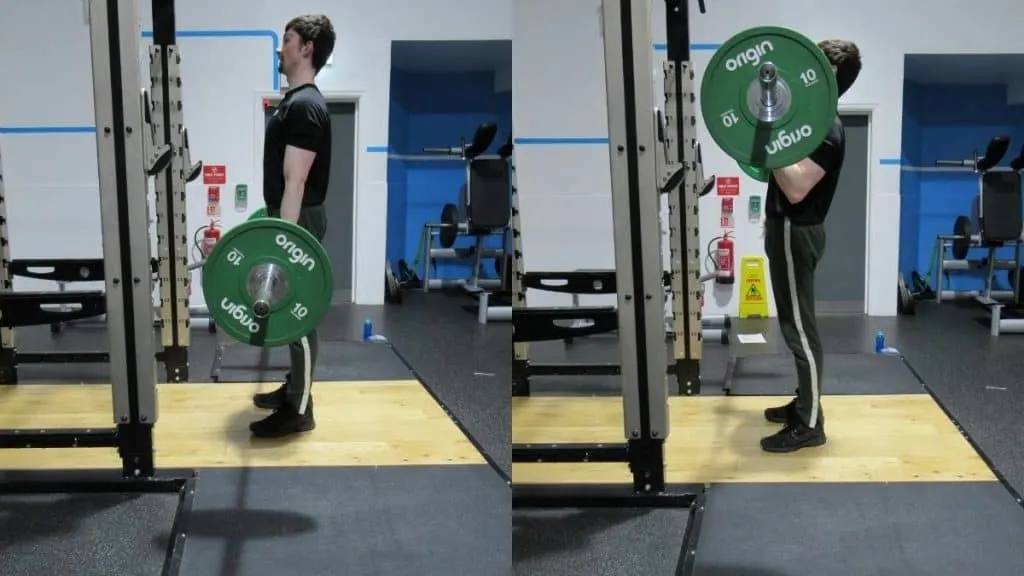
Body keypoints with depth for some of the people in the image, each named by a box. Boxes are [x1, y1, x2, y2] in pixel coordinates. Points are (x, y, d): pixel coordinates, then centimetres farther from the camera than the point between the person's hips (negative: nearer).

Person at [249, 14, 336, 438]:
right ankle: (294, 388, 29)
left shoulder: (305, 106, -20)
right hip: (290, 221, 11)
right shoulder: (296, 101, 13)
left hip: (299, 223, -11)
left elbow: (296, 182, -24)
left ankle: (299, 411, 3)